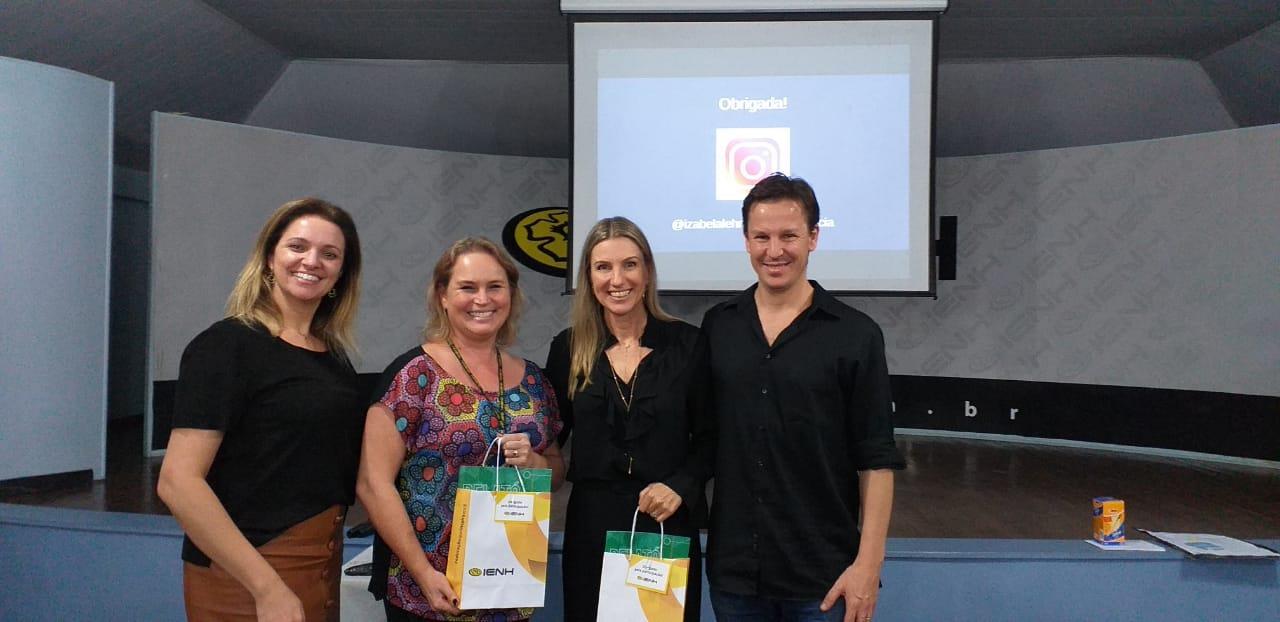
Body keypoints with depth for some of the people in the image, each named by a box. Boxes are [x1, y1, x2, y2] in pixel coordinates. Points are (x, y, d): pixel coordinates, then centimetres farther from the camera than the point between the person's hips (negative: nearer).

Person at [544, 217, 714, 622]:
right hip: (592, 526, 1)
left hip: (670, 526, -1)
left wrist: (680, 486, -12)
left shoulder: (686, 343, -3)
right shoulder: (568, 348, 3)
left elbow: (709, 437, 2)